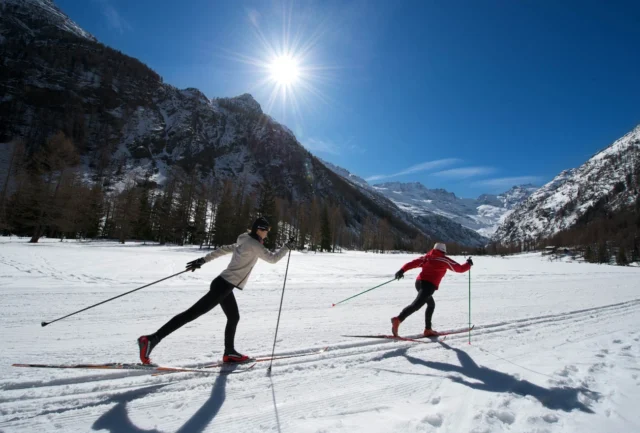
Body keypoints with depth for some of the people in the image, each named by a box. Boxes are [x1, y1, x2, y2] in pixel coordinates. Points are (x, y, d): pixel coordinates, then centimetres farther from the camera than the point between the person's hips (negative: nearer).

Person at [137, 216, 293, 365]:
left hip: (224, 284, 10)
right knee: (192, 313, -10)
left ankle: (229, 352, 33)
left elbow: (223, 249, 19)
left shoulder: (244, 243, 17)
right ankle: (152, 339, -9)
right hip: (224, 286, -10)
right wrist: (287, 246, 2)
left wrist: (203, 260, 21)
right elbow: (272, 258, -11)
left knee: (234, 318, 21)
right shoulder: (254, 244, -11)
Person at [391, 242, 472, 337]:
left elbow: (413, 263, 5)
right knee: (416, 305, -19)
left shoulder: (427, 257, 19)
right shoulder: (445, 260, 9)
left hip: (419, 282, 7)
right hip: (429, 285, -7)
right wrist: (469, 264, 36)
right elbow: (460, 268, 18)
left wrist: (402, 270, -3)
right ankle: (398, 319, -38)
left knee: (431, 304, 26)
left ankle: (428, 329, 27)